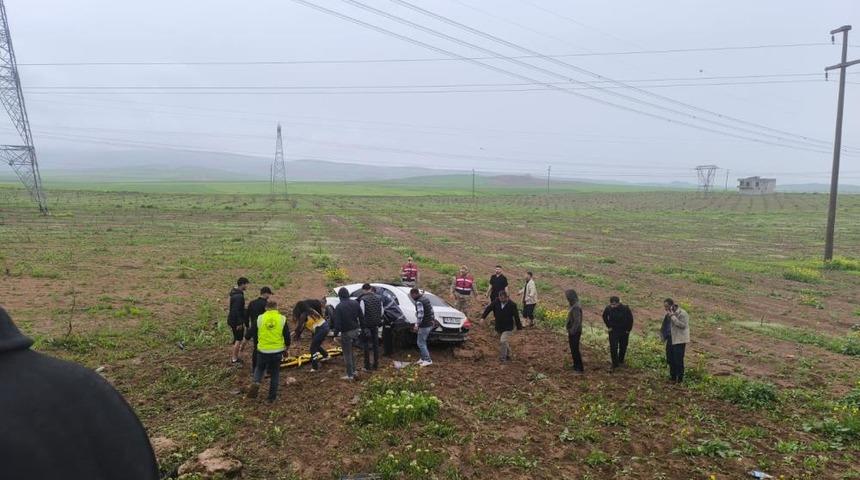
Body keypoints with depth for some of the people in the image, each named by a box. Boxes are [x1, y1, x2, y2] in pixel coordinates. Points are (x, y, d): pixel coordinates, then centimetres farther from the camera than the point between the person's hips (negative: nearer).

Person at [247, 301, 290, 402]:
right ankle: (272, 397, 20)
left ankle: (256, 382, -3)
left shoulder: (259, 318, -4)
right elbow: (287, 336, 1)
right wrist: (286, 348, 17)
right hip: (277, 351, 0)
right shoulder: (282, 319, -4)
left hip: (262, 351, 0)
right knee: (275, 374, 15)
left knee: (260, 368, 25)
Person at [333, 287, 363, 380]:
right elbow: (361, 317, 4)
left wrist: (335, 332, -4)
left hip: (346, 333, -6)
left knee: (347, 354, 6)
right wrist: (360, 327, 16)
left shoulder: (339, 307, -18)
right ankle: (353, 371, 30)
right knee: (351, 351, 23)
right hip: (356, 331, 6)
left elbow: (337, 323, -19)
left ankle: (350, 375, 13)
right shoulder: (355, 303, 0)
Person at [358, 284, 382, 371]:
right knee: (376, 344, 13)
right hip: (375, 324, 5)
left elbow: (361, 313, -17)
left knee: (366, 345, 5)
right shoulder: (378, 298, 2)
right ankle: (376, 365, 19)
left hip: (366, 325, -5)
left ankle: (367, 366, 9)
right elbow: (381, 312, 5)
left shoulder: (363, 299, -15)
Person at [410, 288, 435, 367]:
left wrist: (417, 325, -30)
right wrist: (433, 318, 29)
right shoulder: (425, 298, 10)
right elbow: (431, 310, 19)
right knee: (423, 342, 19)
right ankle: (423, 358, 26)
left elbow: (420, 314, -29)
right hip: (430, 324, 10)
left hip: (424, 326, -10)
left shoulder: (419, 302, -19)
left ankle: (428, 360, -1)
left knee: (421, 343, -2)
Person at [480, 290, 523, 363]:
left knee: (503, 341, -18)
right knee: (504, 342, 18)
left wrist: (519, 327, -4)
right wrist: (483, 317, -12)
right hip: (498, 327, 5)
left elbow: (516, 316, -9)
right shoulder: (496, 302, -7)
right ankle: (508, 355, 39)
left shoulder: (512, 305, -16)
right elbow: (488, 308, -2)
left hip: (508, 328, -5)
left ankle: (502, 358, -3)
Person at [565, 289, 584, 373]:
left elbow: (577, 321, -26)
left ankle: (580, 369, 7)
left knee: (575, 350, -1)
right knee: (574, 350, 20)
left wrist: (572, 332, -22)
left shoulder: (576, 307, -24)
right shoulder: (575, 305, 8)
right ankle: (576, 366, 32)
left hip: (574, 332, -10)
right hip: (574, 331, 10)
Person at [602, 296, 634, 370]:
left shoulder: (625, 309, -21)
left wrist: (628, 329, -5)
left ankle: (621, 361, 35)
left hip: (624, 331, 0)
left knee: (623, 347, 14)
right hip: (613, 331, 0)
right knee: (613, 347, -7)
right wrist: (609, 326, 1)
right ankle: (615, 364, 3)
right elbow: (604, 317, 4)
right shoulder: (608, 308, -17)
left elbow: (630, 319, -6)